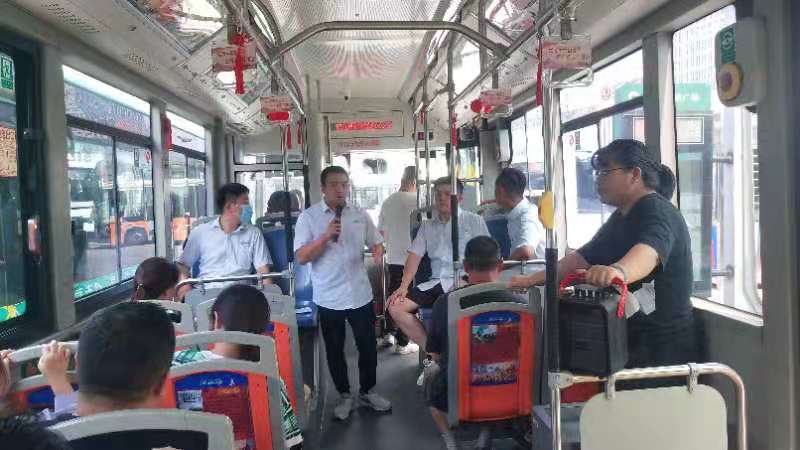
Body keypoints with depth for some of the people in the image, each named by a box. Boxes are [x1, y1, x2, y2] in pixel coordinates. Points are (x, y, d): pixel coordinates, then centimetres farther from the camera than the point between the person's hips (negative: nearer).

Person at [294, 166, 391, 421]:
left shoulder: (360, 215, 3)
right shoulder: (309, 217, -7)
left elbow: (376, 242, 11)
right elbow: (301, 258, -12)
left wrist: (378, 253, -13)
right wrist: (326, 236, -24)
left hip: (360, 294, 2)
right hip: (329, 298, -2)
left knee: (368, 345, 11)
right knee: (334, 349, 12)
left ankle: (367, 391, 32)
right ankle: (344, 395, 31)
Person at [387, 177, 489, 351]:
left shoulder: (474, 221, 4)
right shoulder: (427, 226, 17)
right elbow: (414, 256, 10)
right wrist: (404, 286, -2)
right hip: (436, 282, 5)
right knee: (395, 307, -10)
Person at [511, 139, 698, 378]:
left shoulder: (657, 211, -16)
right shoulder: (622, 217, 15)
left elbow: (649, 251, -37)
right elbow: (584, 256, 15)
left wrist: (618, 271, -59)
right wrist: (532, 280, 6)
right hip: (628, 342, 8)